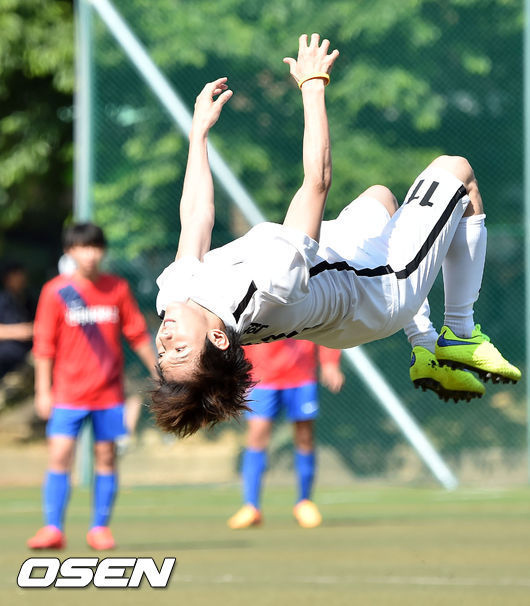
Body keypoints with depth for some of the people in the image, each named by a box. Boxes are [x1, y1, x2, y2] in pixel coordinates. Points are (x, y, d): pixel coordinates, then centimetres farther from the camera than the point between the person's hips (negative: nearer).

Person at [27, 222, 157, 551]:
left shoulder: (118, 288, 3)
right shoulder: (56, 291, -3)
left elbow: (138, 335, 10)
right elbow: (44, 344, -1)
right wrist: (43, 391, -4)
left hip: (109, 393, 2)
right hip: (68, 391, -2)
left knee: (106, 458, 4)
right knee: (59, 456, -10)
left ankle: (100, 528, 13)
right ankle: (53, 529, -7)